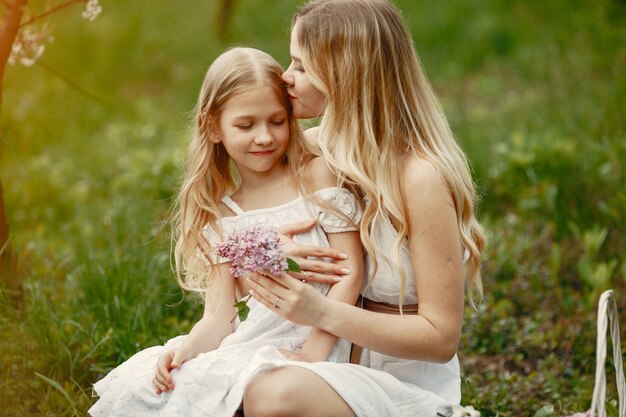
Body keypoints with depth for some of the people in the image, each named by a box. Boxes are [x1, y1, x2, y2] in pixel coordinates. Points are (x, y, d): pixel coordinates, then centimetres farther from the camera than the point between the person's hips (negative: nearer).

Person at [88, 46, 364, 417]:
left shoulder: (317, 176, 0)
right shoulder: (221, 213, 12)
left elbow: (350, 273, -6)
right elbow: (219, 317, 7)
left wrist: (314, 351, -16)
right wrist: (187, 349, -14)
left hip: (316, 341, -5)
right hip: (251, 341, 5)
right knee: (135, 385, -13)